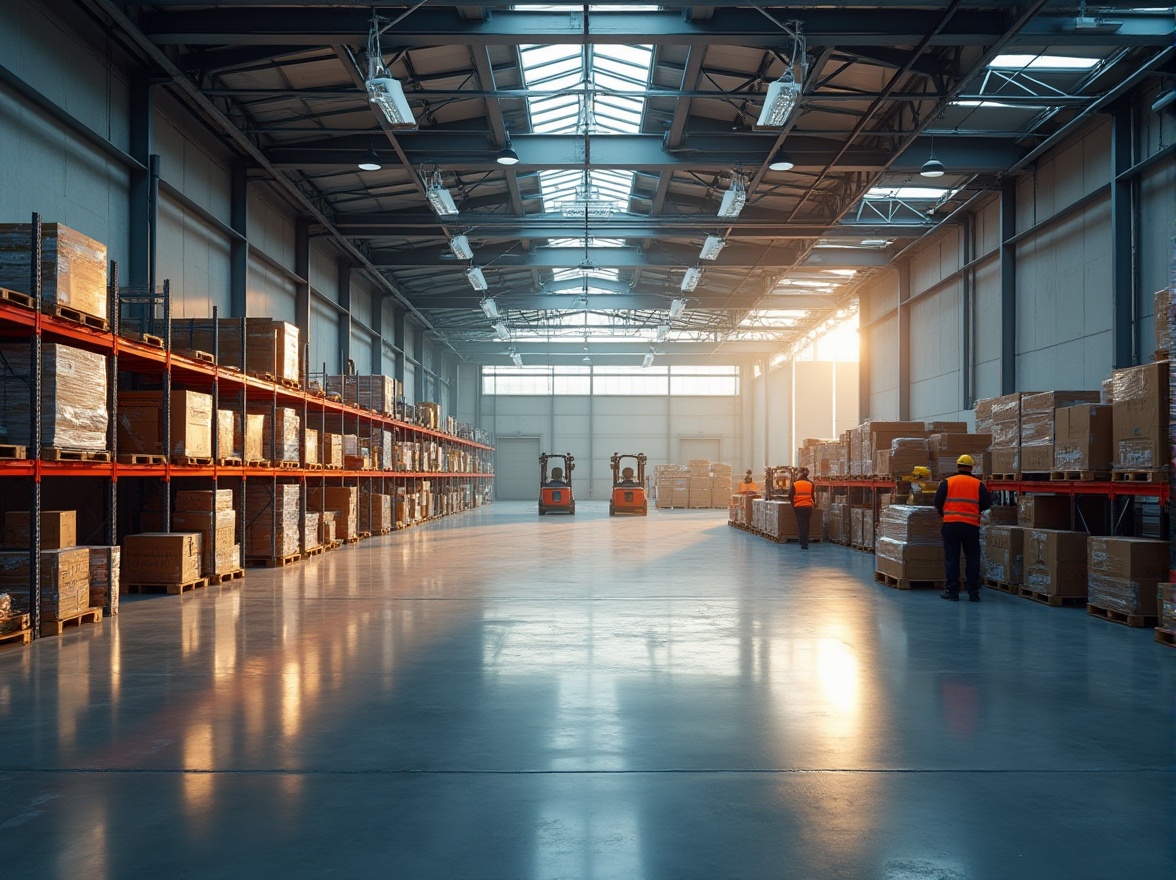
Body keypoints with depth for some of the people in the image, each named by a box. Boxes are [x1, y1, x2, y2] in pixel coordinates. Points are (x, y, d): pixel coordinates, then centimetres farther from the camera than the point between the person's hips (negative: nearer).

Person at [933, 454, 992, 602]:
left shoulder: (947, 482, 1)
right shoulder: (978, 484, 3)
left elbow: (938, 502, 0)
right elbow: (987, 504, 3)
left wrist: (944, 514, 19)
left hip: (951, 525, 0)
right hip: (971, 526, 0)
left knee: (952, 558, 6)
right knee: (972, 559, 8)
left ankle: (952, 592, 5)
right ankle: (973, 593, 9)